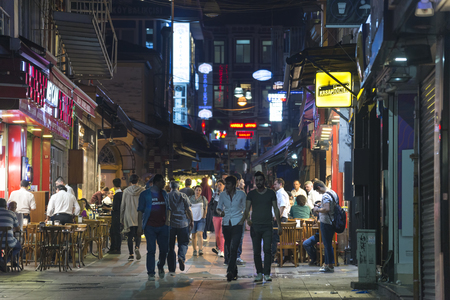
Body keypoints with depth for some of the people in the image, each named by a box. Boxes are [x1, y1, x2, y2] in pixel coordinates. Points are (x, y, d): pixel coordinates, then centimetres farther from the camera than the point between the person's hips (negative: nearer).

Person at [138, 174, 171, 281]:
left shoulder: (164, 194, 13)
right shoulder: (145, 194, -1)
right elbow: (140, 210, 1)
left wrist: (168, 219, 3)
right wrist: (140, 226, -5)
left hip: (163, 226, 4)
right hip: (150, 227, -4)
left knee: (164, 249, 5)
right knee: (151, 250, -4)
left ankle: (161, 266, 31)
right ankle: (151, 273, 2)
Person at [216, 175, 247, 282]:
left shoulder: (241, 194, 0)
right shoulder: (222, 195, 7)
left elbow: (246, 209, 6)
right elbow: (218, 207, 14)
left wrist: (242, 220, -6)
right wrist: (220, 212, -9)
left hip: (237, 224, -4)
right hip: (226, 224, 4)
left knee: (233, 249, -16)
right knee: (229, 249, 7)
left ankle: (230, 272, -20)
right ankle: (234, 271, 19)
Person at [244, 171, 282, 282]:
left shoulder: (271, 193, 7)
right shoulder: (251, 194, 7)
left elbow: (276, 209, 9)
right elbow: (247, 209, 0)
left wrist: (279, 225, 4)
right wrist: (247, 218, -22)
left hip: (267, 226, -1)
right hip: (255, 226, 1)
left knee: (267, 250, -10)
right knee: (256, 251, 3)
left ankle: (267, 274, -8)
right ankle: (259, 273, 13)